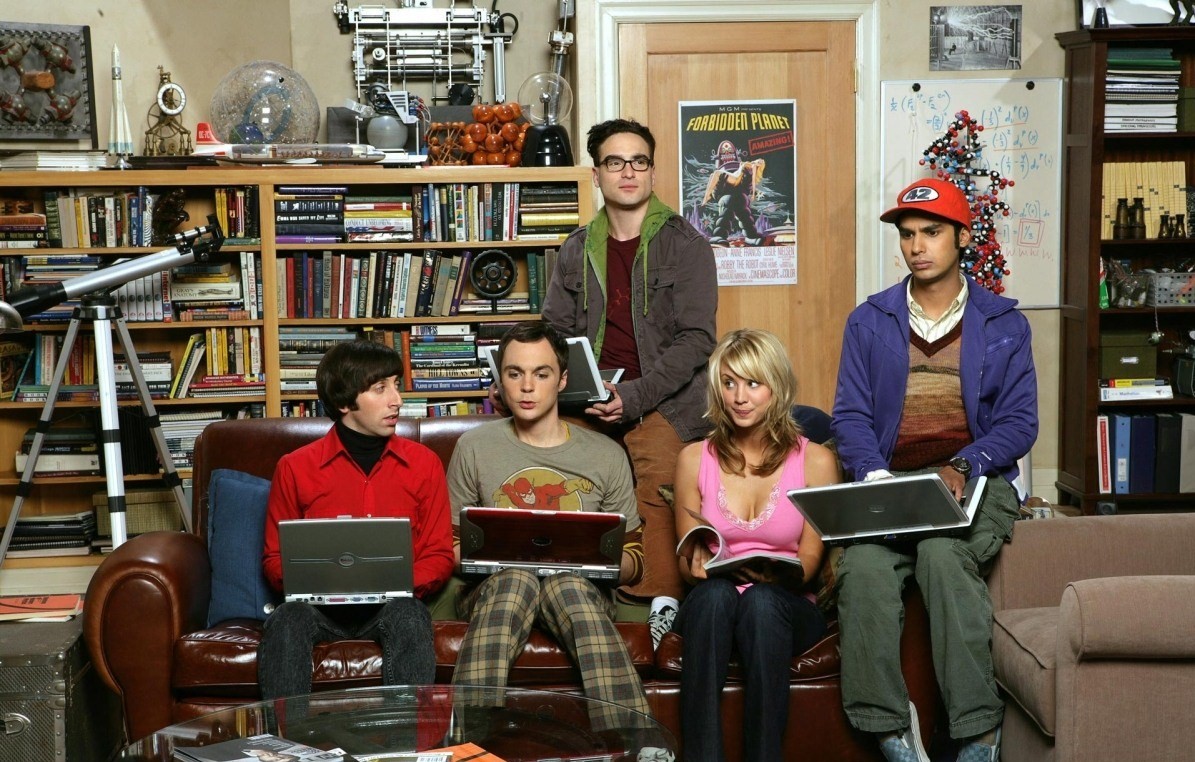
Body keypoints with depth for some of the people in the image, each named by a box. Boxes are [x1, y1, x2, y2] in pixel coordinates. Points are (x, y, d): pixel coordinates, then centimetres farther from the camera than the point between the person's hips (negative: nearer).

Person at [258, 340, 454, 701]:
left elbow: (439, 556, 10)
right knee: (286, 620, -32)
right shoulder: (295, 468, 8)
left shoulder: (423, 463, 11)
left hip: (390, 604, 0)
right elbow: (275, 559, 12)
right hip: (318, 603, 0)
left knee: (410, 616, -33)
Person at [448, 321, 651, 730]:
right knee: (516, 574, -37)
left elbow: (633, 562, 15)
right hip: (494, 586, 0)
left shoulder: (606, 455, 13)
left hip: (580, 584, 0)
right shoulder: (474, 448, 13)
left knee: (569, 584, -37)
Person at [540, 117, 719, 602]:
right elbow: (554, 333, 18)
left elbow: (696, 338, -6)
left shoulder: (685, 245, 2)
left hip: (664, 405, -4)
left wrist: (635, 396, -17)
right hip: (595, 406, 4)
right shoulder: (577, 251, 15)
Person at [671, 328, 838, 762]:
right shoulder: (695, 459, 8)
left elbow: (809, 562, 2)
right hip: (709, 607, 1)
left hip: (785, 607, -1)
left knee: (762, 600, -36)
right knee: (715, 593, -35)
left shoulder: (815, 461, 4)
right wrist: (697, 566, -12)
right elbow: (685, 563, 13)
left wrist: (774, 574, -21)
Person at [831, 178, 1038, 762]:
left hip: (975, 480, -1)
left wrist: (962, 467, -14)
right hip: (888, 482, 1)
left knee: (943, 553, -35)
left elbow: (1019, 423, 5)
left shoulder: (1003, 325, 12)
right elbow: (851, 415, 6)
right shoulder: (868, 322, 14)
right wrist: (873, 475, -14)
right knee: (864, 564, -31)